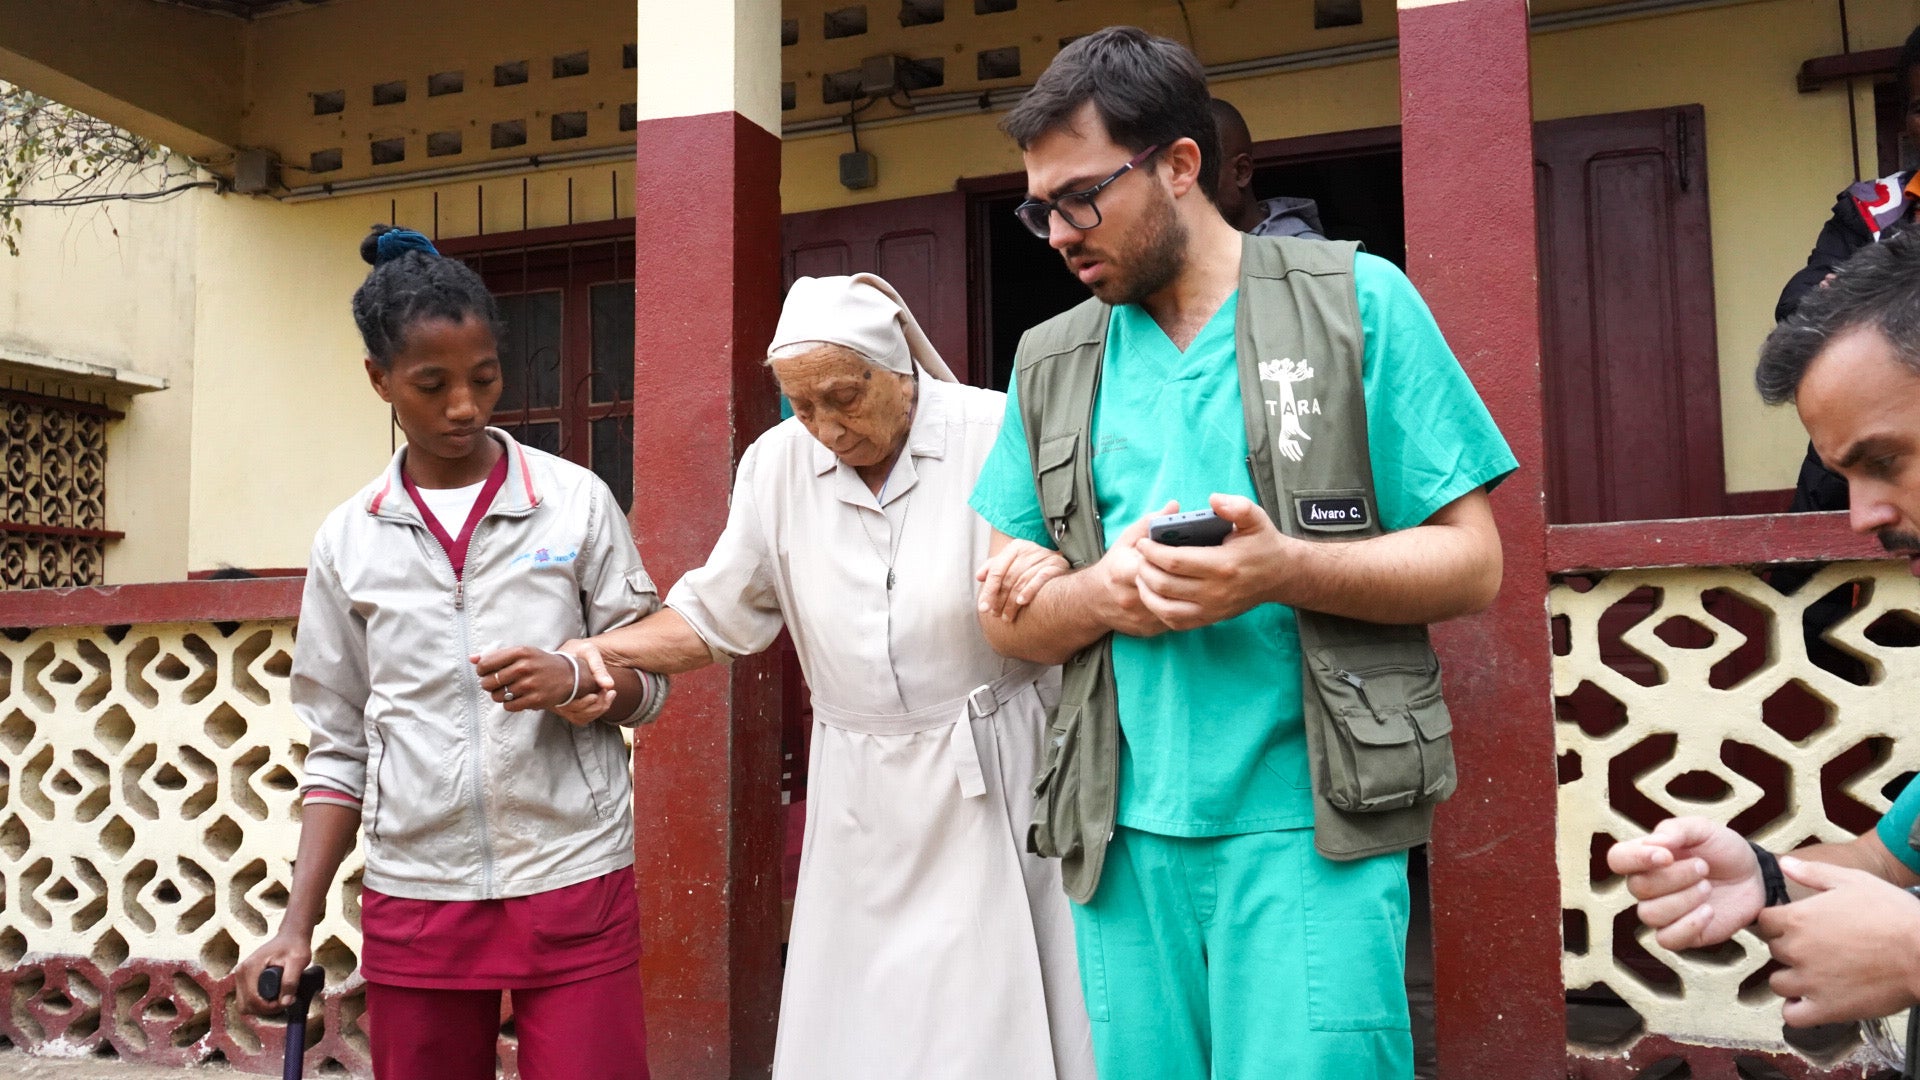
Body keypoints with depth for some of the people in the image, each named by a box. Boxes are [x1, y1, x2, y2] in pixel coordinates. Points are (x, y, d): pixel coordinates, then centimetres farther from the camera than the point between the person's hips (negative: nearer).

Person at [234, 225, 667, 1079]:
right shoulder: (349, 540, 4)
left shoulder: (575, 501, -2)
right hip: (413, 899, 2)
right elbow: (340, 746, 9)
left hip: (575, 886, -1)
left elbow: (647, 681, 4)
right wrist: (297, 926, 3)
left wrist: (578, 680, -18)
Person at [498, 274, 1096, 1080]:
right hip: (861, 793, 3)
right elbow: (715, 615, 7)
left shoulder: (999, 433, -9)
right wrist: (601, 649, -8)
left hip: (993, 771, -3)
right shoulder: (777, 462, 1)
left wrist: (1058, 572, -28)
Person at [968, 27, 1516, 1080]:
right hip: (1123, 835, 4)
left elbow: (1469, 564, -2)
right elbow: (1007, 615, 12)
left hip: (1309, 830, -3)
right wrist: (1103, 592, -11)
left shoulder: (1357, 302, 0)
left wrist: (1286, 570, -19)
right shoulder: (1050, 361, 11)